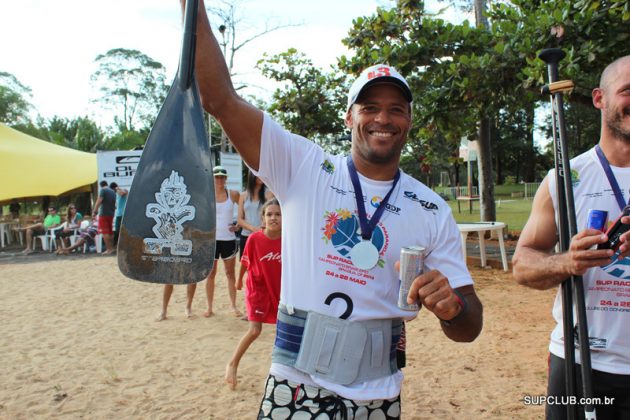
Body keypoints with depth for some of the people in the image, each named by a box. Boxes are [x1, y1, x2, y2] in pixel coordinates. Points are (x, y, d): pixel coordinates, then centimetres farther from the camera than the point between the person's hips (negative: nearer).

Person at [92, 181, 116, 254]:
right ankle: (112, 248, 18)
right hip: (111, 214, 7)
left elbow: (99, 201, -18)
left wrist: (94, 211, -18)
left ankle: (109, 249, -11)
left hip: (103, 214, -7)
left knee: (105, 232, -6)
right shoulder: (113, 192, 15)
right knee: (110, 232, 15)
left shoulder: (103, 190, -6)